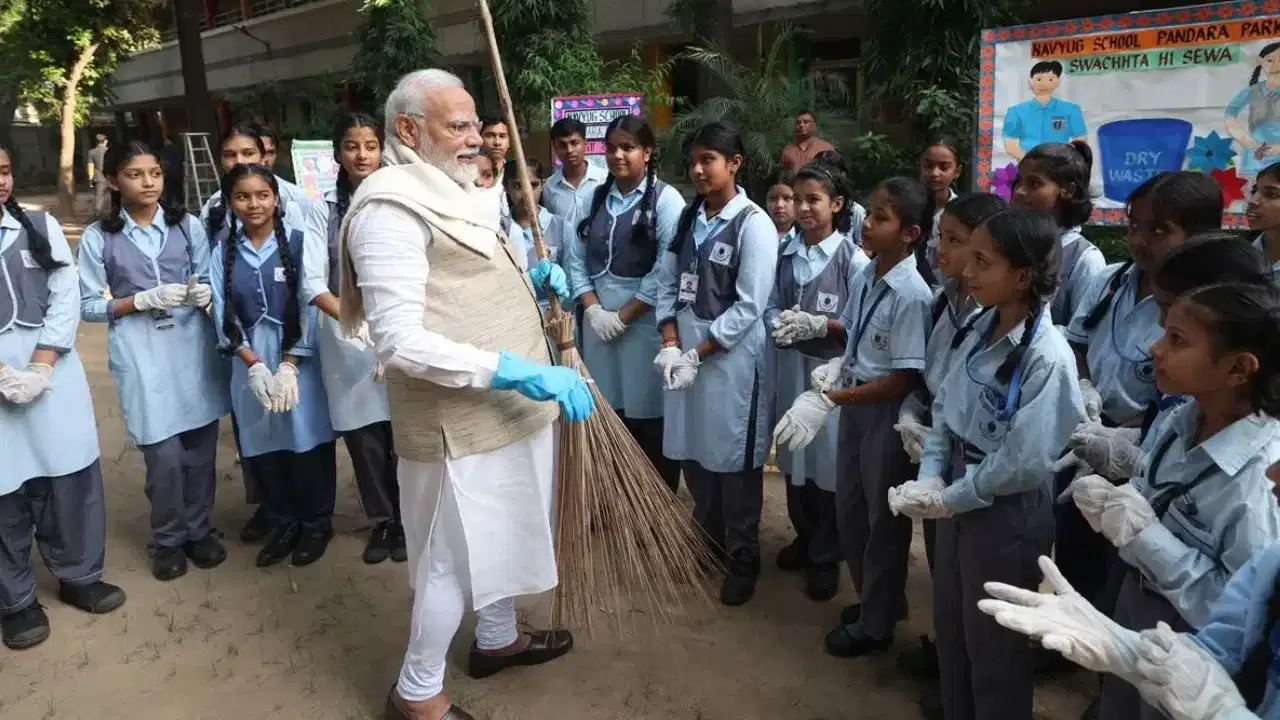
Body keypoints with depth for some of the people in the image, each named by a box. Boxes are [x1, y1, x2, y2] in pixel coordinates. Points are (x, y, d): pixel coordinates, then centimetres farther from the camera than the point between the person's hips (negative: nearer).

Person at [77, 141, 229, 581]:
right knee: (164, 455, -3)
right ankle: (168, 539, 19)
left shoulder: (188, 226, 6)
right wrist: (143, 300, -12)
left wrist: (205, 293, -13)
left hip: (193, 347, 2)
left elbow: (208, 280, 9)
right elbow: (89, 307, 1)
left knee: (201, 449, 7)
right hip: (140, 356, -2)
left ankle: (199, 529, 28)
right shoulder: (98, 238, 1)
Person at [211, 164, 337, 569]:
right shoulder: (223, 250, 5)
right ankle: (282, 524, 28)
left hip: (298, 357, -3)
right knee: (262, 447, 8)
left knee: (307, 442, 2)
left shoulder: (297, 241, -4)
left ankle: (316, 525, 22)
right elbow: (223, 313, 2)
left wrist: (289, 366, -12)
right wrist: (255, 365, -10)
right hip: (249, 360, 3)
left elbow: (309, 307, -6)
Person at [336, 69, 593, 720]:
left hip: (504, 410, 9)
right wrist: (523, 371, -30)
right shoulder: (391, 207, -19)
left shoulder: (449, 195, 12)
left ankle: (497, 638, 46)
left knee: (500, 534, 23)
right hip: (460, 421, -9)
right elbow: (400, 341, -27)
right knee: (455, 555, 5)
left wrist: (531, 278, 5)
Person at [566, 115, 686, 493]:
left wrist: (624, 316, -13)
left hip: (644, 322, -5)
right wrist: (594, 309, -6)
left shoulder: (666, 199, -5)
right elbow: (576, 259, 8)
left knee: (648, 414, 1)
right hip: (598, 318, 5)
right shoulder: (597, 198, 12)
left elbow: (667, 271, -13)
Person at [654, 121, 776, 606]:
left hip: (730, 358, -5)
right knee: (694, 455, 14)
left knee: (734, 462, 6)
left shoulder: (753, 224, -10)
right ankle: (707, 541, 35)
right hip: (684, 353, 6)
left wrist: (696, 355, -14)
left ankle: (743, 559, 24)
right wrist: (670, 345, -7)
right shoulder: (688, 216, 9)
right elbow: (667, 284, 8)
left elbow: (749, 306, -14)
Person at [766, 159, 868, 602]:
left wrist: (820, 324, -21)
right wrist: (779, 324, -12)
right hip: (790, 366, 5)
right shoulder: (785, 253, 5)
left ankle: (826, 557, 23)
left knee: (829, 461, 4)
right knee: (794, 456, 16)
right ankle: (804, 536, 39)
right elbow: (770, 305, 9)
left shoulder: (852, 259, -10)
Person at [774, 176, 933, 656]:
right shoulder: (866, 276, -2)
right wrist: (837, 367, -6)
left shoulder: (912, 295, -23)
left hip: (887, 414, -7)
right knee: (849, 510, 20)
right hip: (853, 405, 7)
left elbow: (905, 379, -22)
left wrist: (835, 397, -22)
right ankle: (874, 599, 44)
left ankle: (876, 622, 33)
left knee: (883, 520, 12)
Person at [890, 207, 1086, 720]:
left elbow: (1025, 464, -24)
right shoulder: (981, 327, -1)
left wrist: (949, 499, -15)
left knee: (994, 644, 14)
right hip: (959, 497, 7)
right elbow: (945, 407, 4)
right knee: (950, 627, 24)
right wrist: (930, 479, -8)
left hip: (1006, 513, -7)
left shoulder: (1047, 358, -24)